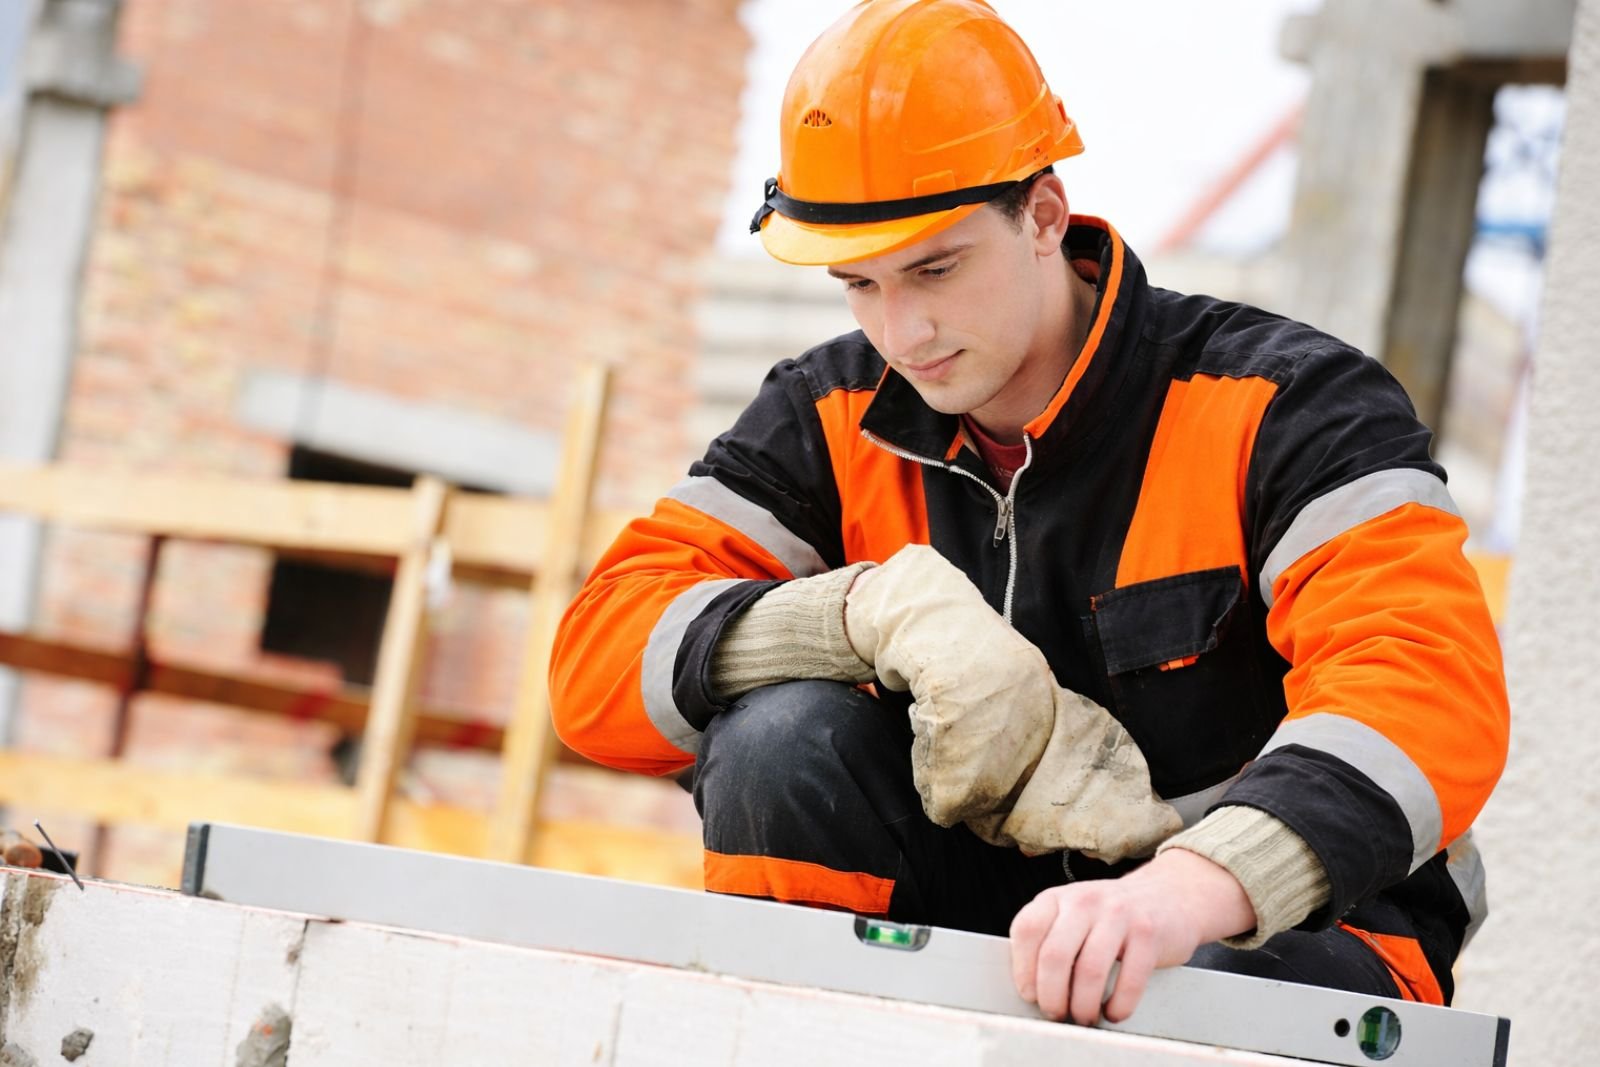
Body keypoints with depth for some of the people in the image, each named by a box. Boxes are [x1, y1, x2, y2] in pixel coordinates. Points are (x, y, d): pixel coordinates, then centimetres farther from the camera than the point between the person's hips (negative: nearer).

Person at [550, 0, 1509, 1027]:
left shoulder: (1279, 405, -14)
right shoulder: (833, 422, 0)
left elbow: (1435, 683, -31)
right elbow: (601, 655, -8)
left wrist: (1188, 888, -50)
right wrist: (889, 607, -26)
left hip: (1296, 930, -4)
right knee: (783, 739, -21)